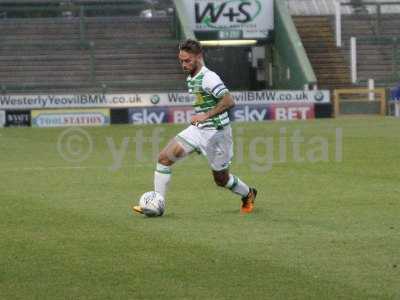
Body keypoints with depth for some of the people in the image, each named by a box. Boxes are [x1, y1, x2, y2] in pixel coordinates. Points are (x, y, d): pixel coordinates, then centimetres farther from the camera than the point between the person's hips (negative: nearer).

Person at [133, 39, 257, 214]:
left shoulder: (208, 78, -19)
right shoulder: (191, 78, 10)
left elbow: (229, 101, -25)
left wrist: (206, 115, -23)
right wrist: (198, 117, 13)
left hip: (215, 132, -8)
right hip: (197, 129, 8)